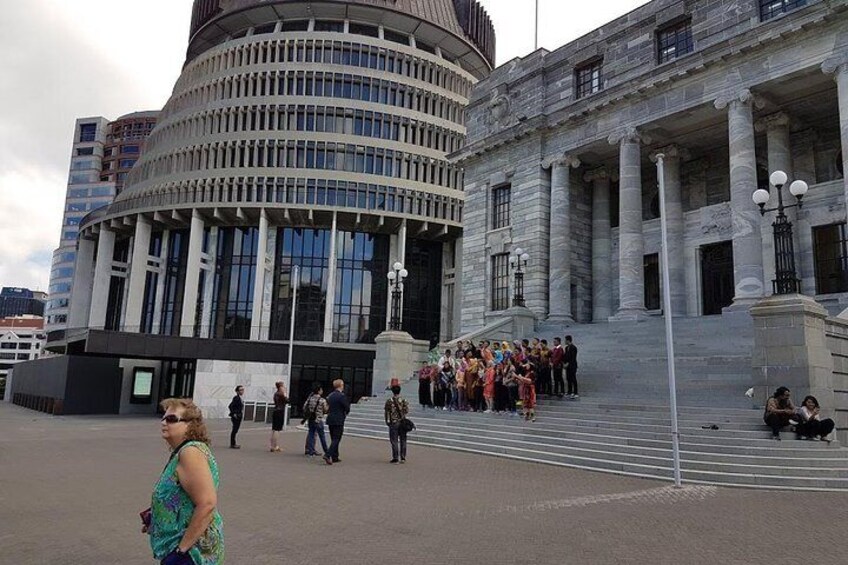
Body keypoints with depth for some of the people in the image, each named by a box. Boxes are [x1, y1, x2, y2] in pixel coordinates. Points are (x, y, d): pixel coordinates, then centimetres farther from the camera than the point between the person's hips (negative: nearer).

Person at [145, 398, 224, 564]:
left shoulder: (190, 452, -21)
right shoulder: (182, 451, 9)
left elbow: (207, 503, -28)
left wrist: (183, 547, -22)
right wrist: (155, 521, 12)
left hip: (190, 551, -9)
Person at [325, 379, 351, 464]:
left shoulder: (330, 395, 10)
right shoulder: (342, 396, -14)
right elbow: (347, 408, -13)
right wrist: (345, 413, 7)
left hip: (330, 419, 8)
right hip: (338, 421, -8)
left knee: (334, 439, 15)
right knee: (336, 439, -4)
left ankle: (335, 457, 21)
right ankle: (328, 455, -16)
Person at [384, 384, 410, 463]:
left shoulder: (389, 401, -6)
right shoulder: (404, 400, -1)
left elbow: (386, 412, -2)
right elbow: (407, 411, -2)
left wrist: (387, 421, 9)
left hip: (393, 422, -2)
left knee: (394, 441, 2)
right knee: (403, 440, 10)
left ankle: (395, 458, 1)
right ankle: (403, 458, 12)